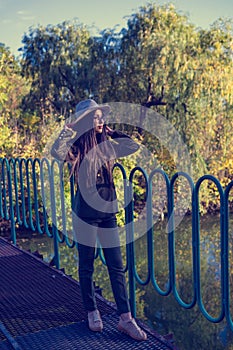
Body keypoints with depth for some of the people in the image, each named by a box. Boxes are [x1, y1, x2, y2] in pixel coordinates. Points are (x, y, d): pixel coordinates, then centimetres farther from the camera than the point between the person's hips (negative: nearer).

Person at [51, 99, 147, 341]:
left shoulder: (107, 147, 5)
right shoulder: (77, 148, -9)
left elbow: (134, 146, 12)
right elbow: (56, 152, -29)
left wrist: (112, 132, 8)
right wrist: (69, 128, -22)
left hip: (108, 212, 4)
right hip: (85, 213, -4)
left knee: (116, 266, 5)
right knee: (86, 266, 10)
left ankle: (125, 318, 11)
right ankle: (92, 312, 28)